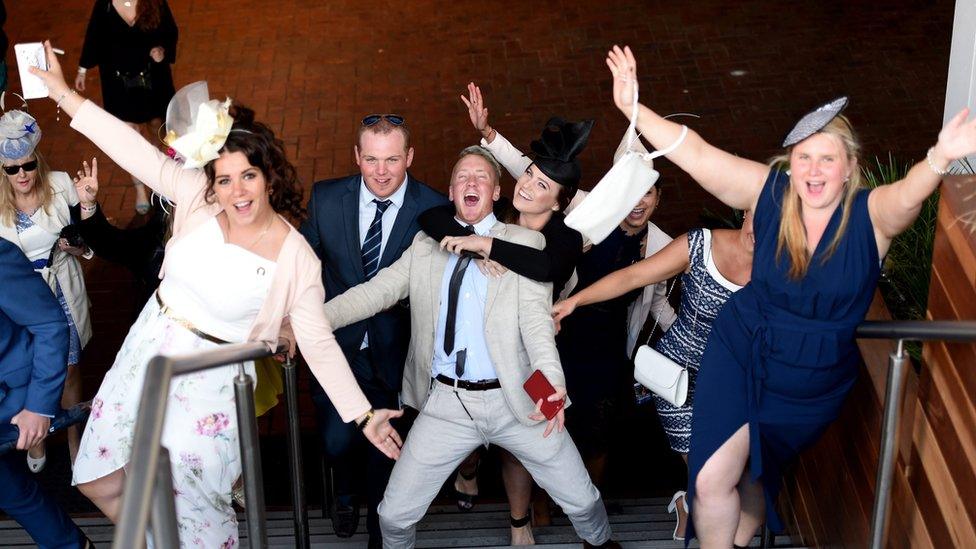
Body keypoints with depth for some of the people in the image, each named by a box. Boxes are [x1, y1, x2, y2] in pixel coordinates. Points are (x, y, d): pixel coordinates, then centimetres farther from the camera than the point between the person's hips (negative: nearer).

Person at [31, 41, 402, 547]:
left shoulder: (296, 259, -16)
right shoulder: (199, 200, -7)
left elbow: (319, 344, -13)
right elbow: (134, 150, -7)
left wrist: (364, 415, -17)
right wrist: (63, 92, -9)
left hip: (210, 380, -5)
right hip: (148, 351, 5)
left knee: (191, 506, -4)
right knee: (99, 481, 15)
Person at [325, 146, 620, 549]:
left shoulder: (525, 243, 1)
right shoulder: (425, 246, 9)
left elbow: (535, 315, -11)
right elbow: (373, 293, 2)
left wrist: (551, 375, -29)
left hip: (513, 400, -1)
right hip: (446, 404, 2)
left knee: (582, 500, 7)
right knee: (395, 515, 3)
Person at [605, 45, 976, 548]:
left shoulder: (870, 214, -17)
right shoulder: (768, 190, -12)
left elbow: (907, 195, -39)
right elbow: (696, 155, -14)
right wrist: (633, 107, -22)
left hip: (812, 384, 0)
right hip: (740, 354, 1)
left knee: (755, 474, 19)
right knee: (713, 479, -9)